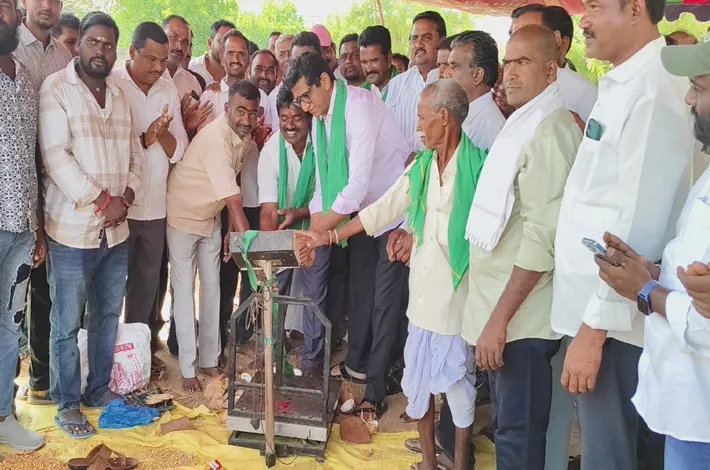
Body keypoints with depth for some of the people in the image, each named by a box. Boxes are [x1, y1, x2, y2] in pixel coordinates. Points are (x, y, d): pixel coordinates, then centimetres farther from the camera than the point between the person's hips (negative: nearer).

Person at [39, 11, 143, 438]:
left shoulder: (120, 95, 13)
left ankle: (100, 389, 30)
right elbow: (56, 156, -15)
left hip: (117, 230, 6)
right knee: (67, 324, 3)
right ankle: (68, 405, 17)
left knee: (108, 316, 14)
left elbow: (135, 153, 14)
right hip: (73, 229, -6)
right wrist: (102, 200, -15)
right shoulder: (56, 89, -6)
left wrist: (126, 196, -4)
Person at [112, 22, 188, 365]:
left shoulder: (169, 90, 5)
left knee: (147, 284, 14)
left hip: (155, 205, 4)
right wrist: (145, 138, -17)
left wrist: (163, 132, -16)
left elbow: (178, 151, 3)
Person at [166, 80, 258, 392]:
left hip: (211, 219, 7)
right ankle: (188, 369, 5)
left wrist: (231, 229, 1)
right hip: (183, 217, -7)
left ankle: (210, 360, 19)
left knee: (212, 288, 9)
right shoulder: (215, 137, -30)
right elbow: (232, 197, -36)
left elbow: (233, 190, 2)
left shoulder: (246, 138, -5)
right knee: (184, 290, -2)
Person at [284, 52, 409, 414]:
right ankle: (356, 364, 35)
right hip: (359, 210, 8)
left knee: (385, 300, -2)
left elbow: (359, 182, -30)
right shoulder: (320, 116, 1)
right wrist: (315, 219, -5)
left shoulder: (359, 106, -25)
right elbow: (324, 175, 7)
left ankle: (376, 389, 7)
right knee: (359, 290, 18)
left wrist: (322, 228, -24)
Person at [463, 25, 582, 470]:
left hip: (521, 314, -9)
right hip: (501, 305, 9)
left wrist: (500, 317, -22)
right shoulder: (522, 126, 14)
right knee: (509, 424, 20)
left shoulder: (549, 132, -16)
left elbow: (543, 235, -23)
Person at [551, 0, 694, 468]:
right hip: (601, 310, 9)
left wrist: (594, 328, -20)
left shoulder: (652, 89, -17)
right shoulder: (624, 85, 13)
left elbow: (638, 224, -22)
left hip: (616, 321, -9)